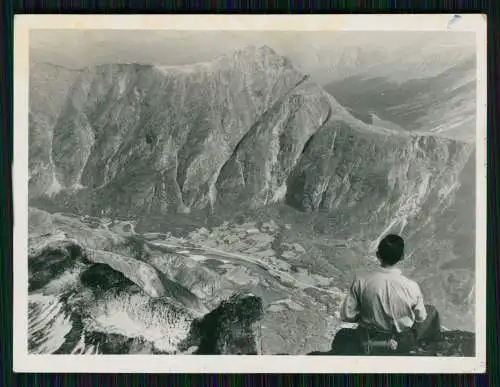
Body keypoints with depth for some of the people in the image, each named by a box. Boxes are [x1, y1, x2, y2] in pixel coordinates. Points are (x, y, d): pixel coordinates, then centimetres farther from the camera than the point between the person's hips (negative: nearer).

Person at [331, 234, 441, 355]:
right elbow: (420, 318, -8)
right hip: (403, 344, -1)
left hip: (369, 341, 1)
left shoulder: (361, 283, -24)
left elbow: (346, 316, -14)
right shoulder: (411, 287, -25)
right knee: (431, 311, 28)